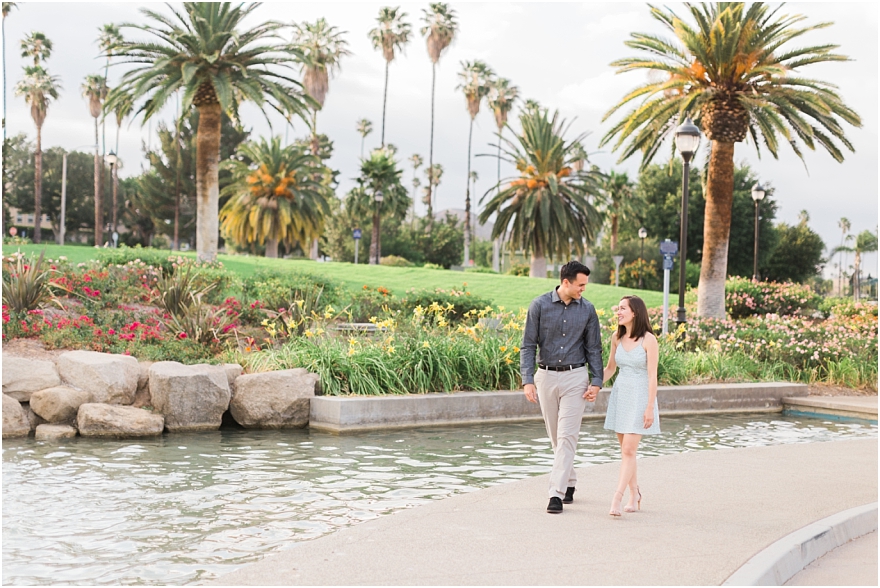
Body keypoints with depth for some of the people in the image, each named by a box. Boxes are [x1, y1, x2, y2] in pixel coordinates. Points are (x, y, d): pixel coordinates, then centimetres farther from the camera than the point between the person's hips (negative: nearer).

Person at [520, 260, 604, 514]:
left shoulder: (587, 310, 1)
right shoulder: (540, 305, -4)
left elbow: (594, 348, 5)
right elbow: (528, 345, -3)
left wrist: (596, 382, -4)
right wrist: (527, 380, -12)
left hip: (575, 377, -1)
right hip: (546, 376, 1)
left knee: (567, 436, -9)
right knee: (555, 436, 11)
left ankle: (557, 492, -10)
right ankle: (569, 482, 28)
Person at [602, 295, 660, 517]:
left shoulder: (648, 340, -11)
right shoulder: (617, 337, 5)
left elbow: (652, 376, -12)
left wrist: (650, 407, -15)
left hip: (639, 397, -6)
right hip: (619, 394, 6)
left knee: (629, 450, -10)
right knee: (625, 449, 10)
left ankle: (616, 499, -14)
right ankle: (635, 495, 22)